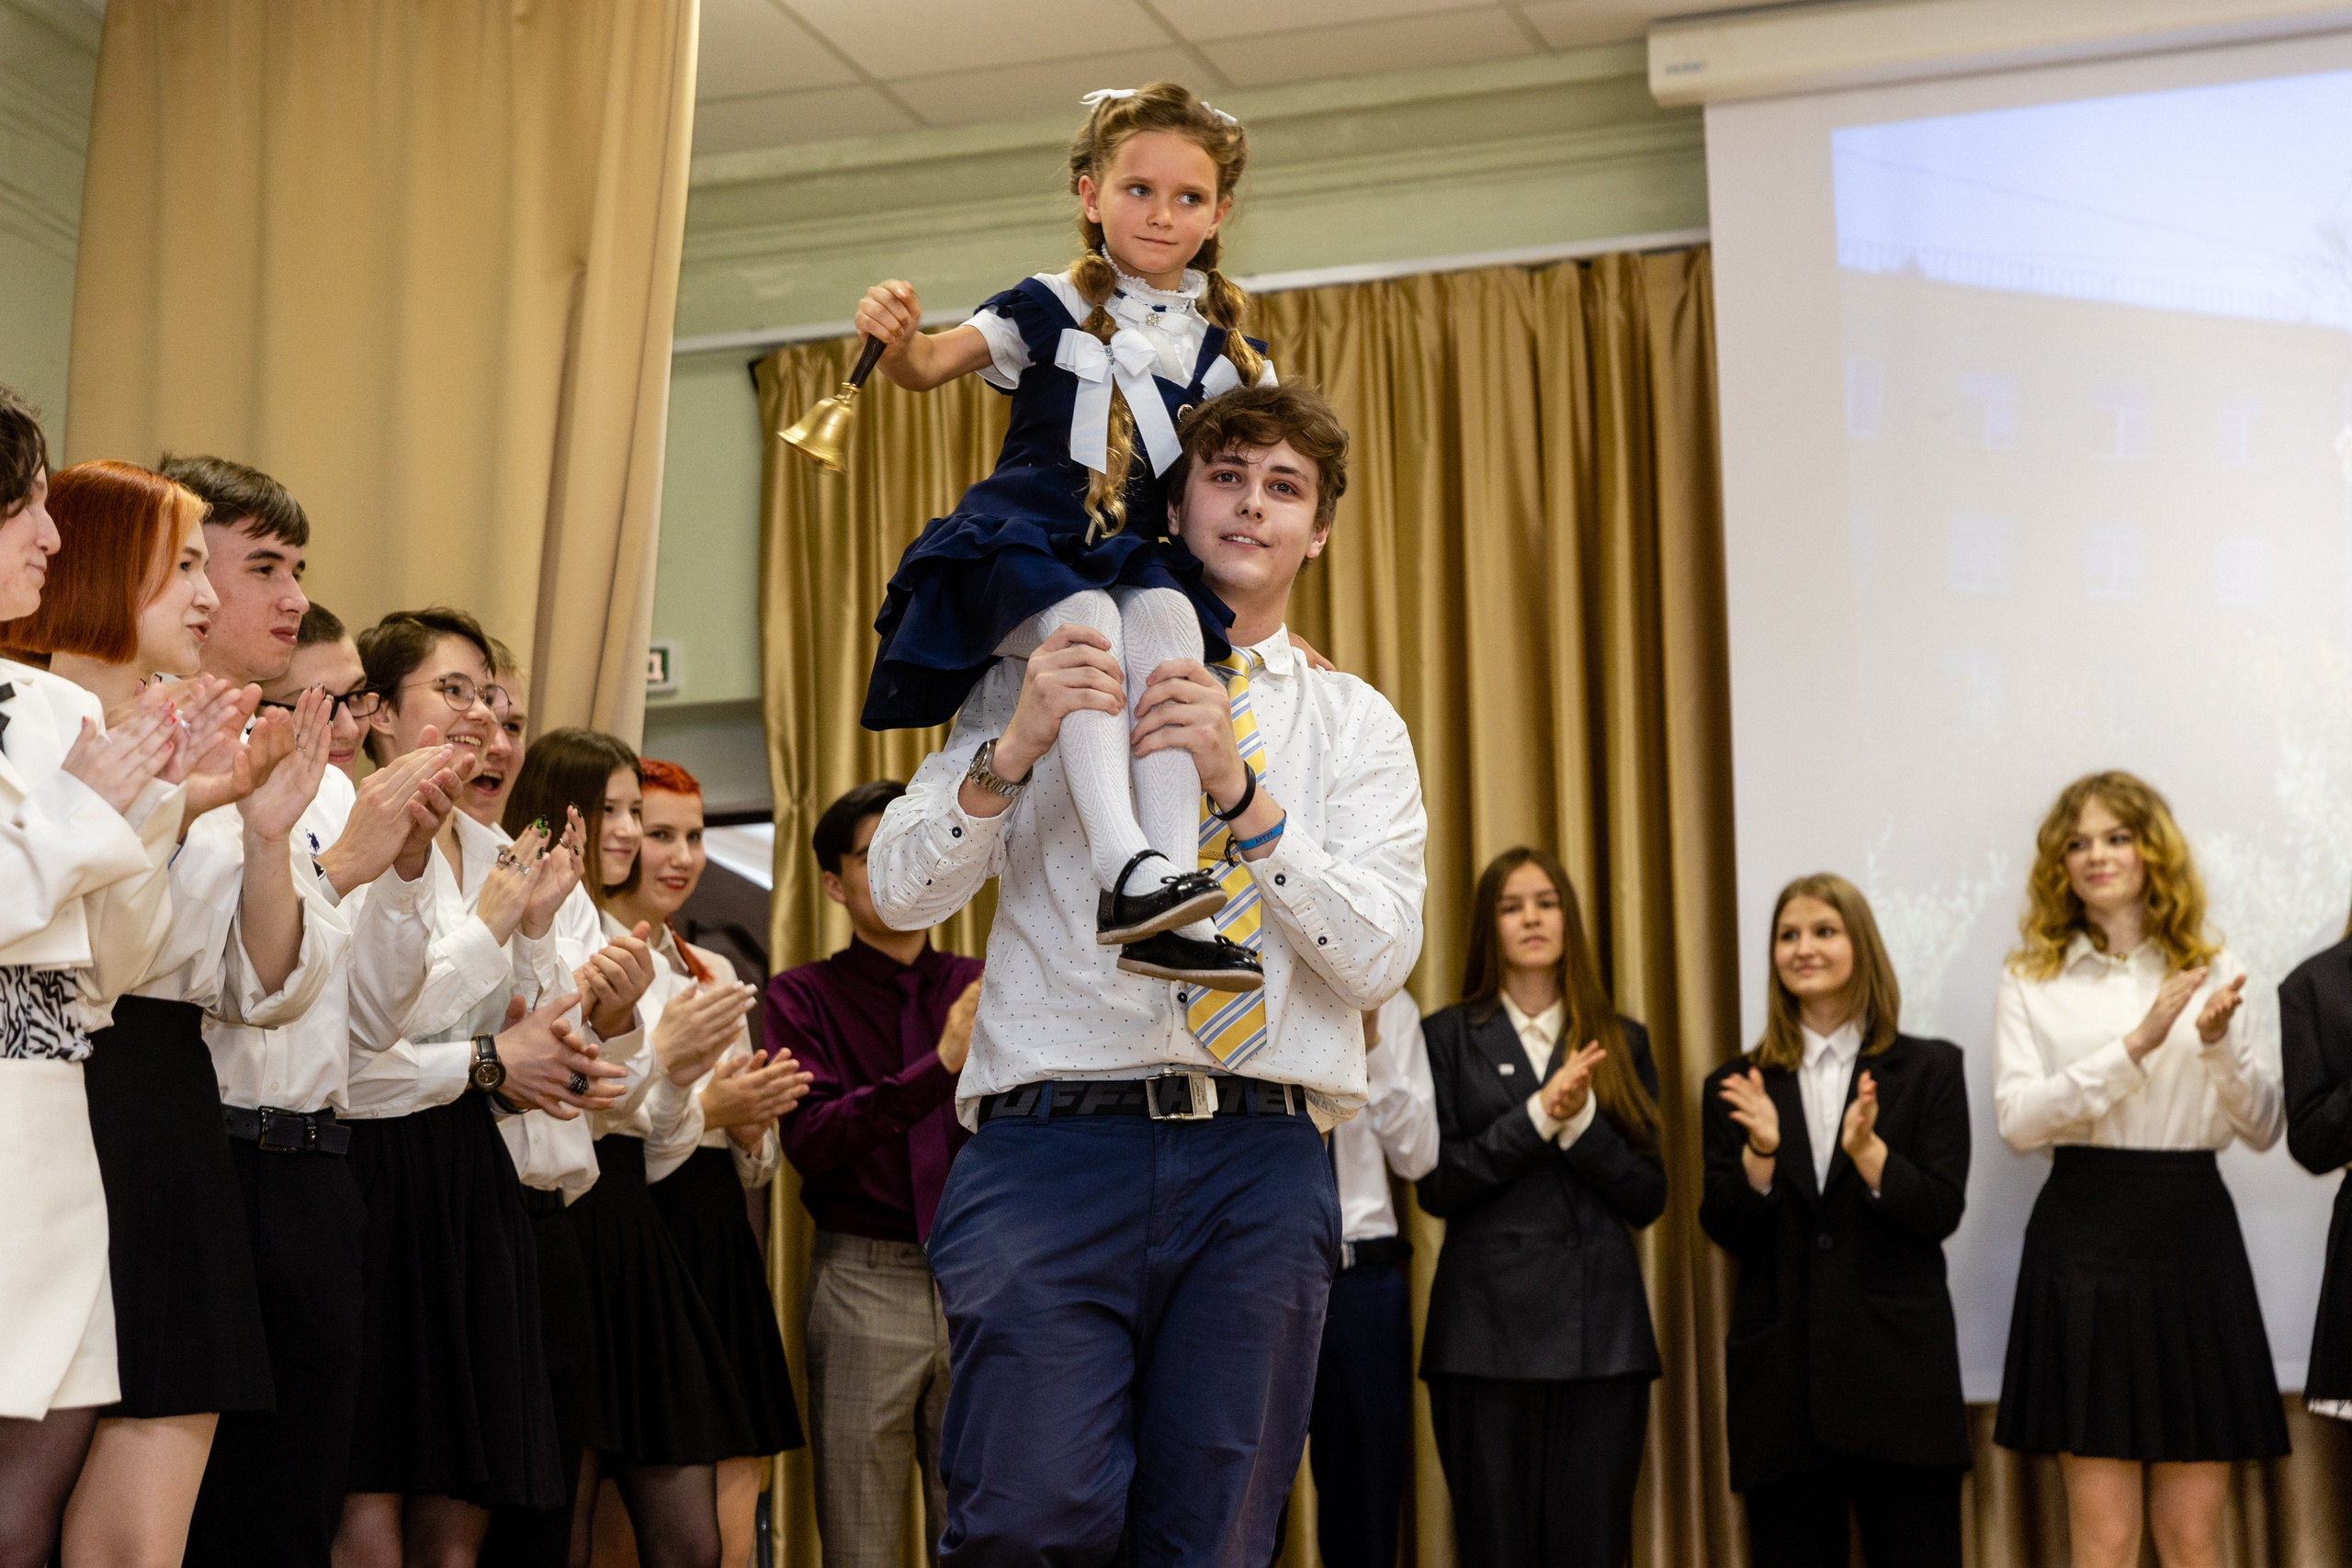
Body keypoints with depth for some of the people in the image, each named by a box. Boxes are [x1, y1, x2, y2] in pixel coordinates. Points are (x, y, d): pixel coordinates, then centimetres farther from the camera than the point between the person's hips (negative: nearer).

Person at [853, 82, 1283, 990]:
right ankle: (1124, 866, -48)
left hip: (1138, 557, 2)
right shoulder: (1049, 310, 8)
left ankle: (1170, 902, -41)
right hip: (1022, 543, -2)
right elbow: (927, 369, 2)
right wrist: (895, 339, -21)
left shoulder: (1224, 351, 13)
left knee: (1167, 615, -34)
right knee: (1085, 620, -37)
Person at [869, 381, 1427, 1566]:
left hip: (1260, 1166, 2)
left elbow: (1381, 957, 0)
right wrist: (1013, 752, -13)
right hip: (1052, 1143, -2)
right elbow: (900, 891, 5)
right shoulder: (1044, 683, 14)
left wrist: (1241, 791, -13)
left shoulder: (1354, 724, 16)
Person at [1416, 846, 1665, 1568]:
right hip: (1488, 1328, -1)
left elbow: (1648, 1198, 5)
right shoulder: (1448, 1037, 6)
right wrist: (1537, 1115, -12)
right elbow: (1436, 1185, -3)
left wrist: (1580, 1121, -10)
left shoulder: (1622, 1042, 12)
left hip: (1601, 1332, 2)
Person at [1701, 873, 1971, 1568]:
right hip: (1782, 1372, 1)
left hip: (1898, 1362, -1)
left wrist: (1866, 1150, -20)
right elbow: (1725, 1232, 2)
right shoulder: (1739, 1085, 8)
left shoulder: (1929, 1068, 6)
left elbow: (1942, 1213, -3)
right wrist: (1760, 1153, -16)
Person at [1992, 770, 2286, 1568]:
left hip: (2195, 1237, 2)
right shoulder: (2032, 981, 6)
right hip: (2086, 1239, -2)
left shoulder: (2211, 970, 11)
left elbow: (2266, 1130, 6)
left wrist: (2220, 1044, -13)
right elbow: (2016, 1119, -8)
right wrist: (2134, 1046, -18)